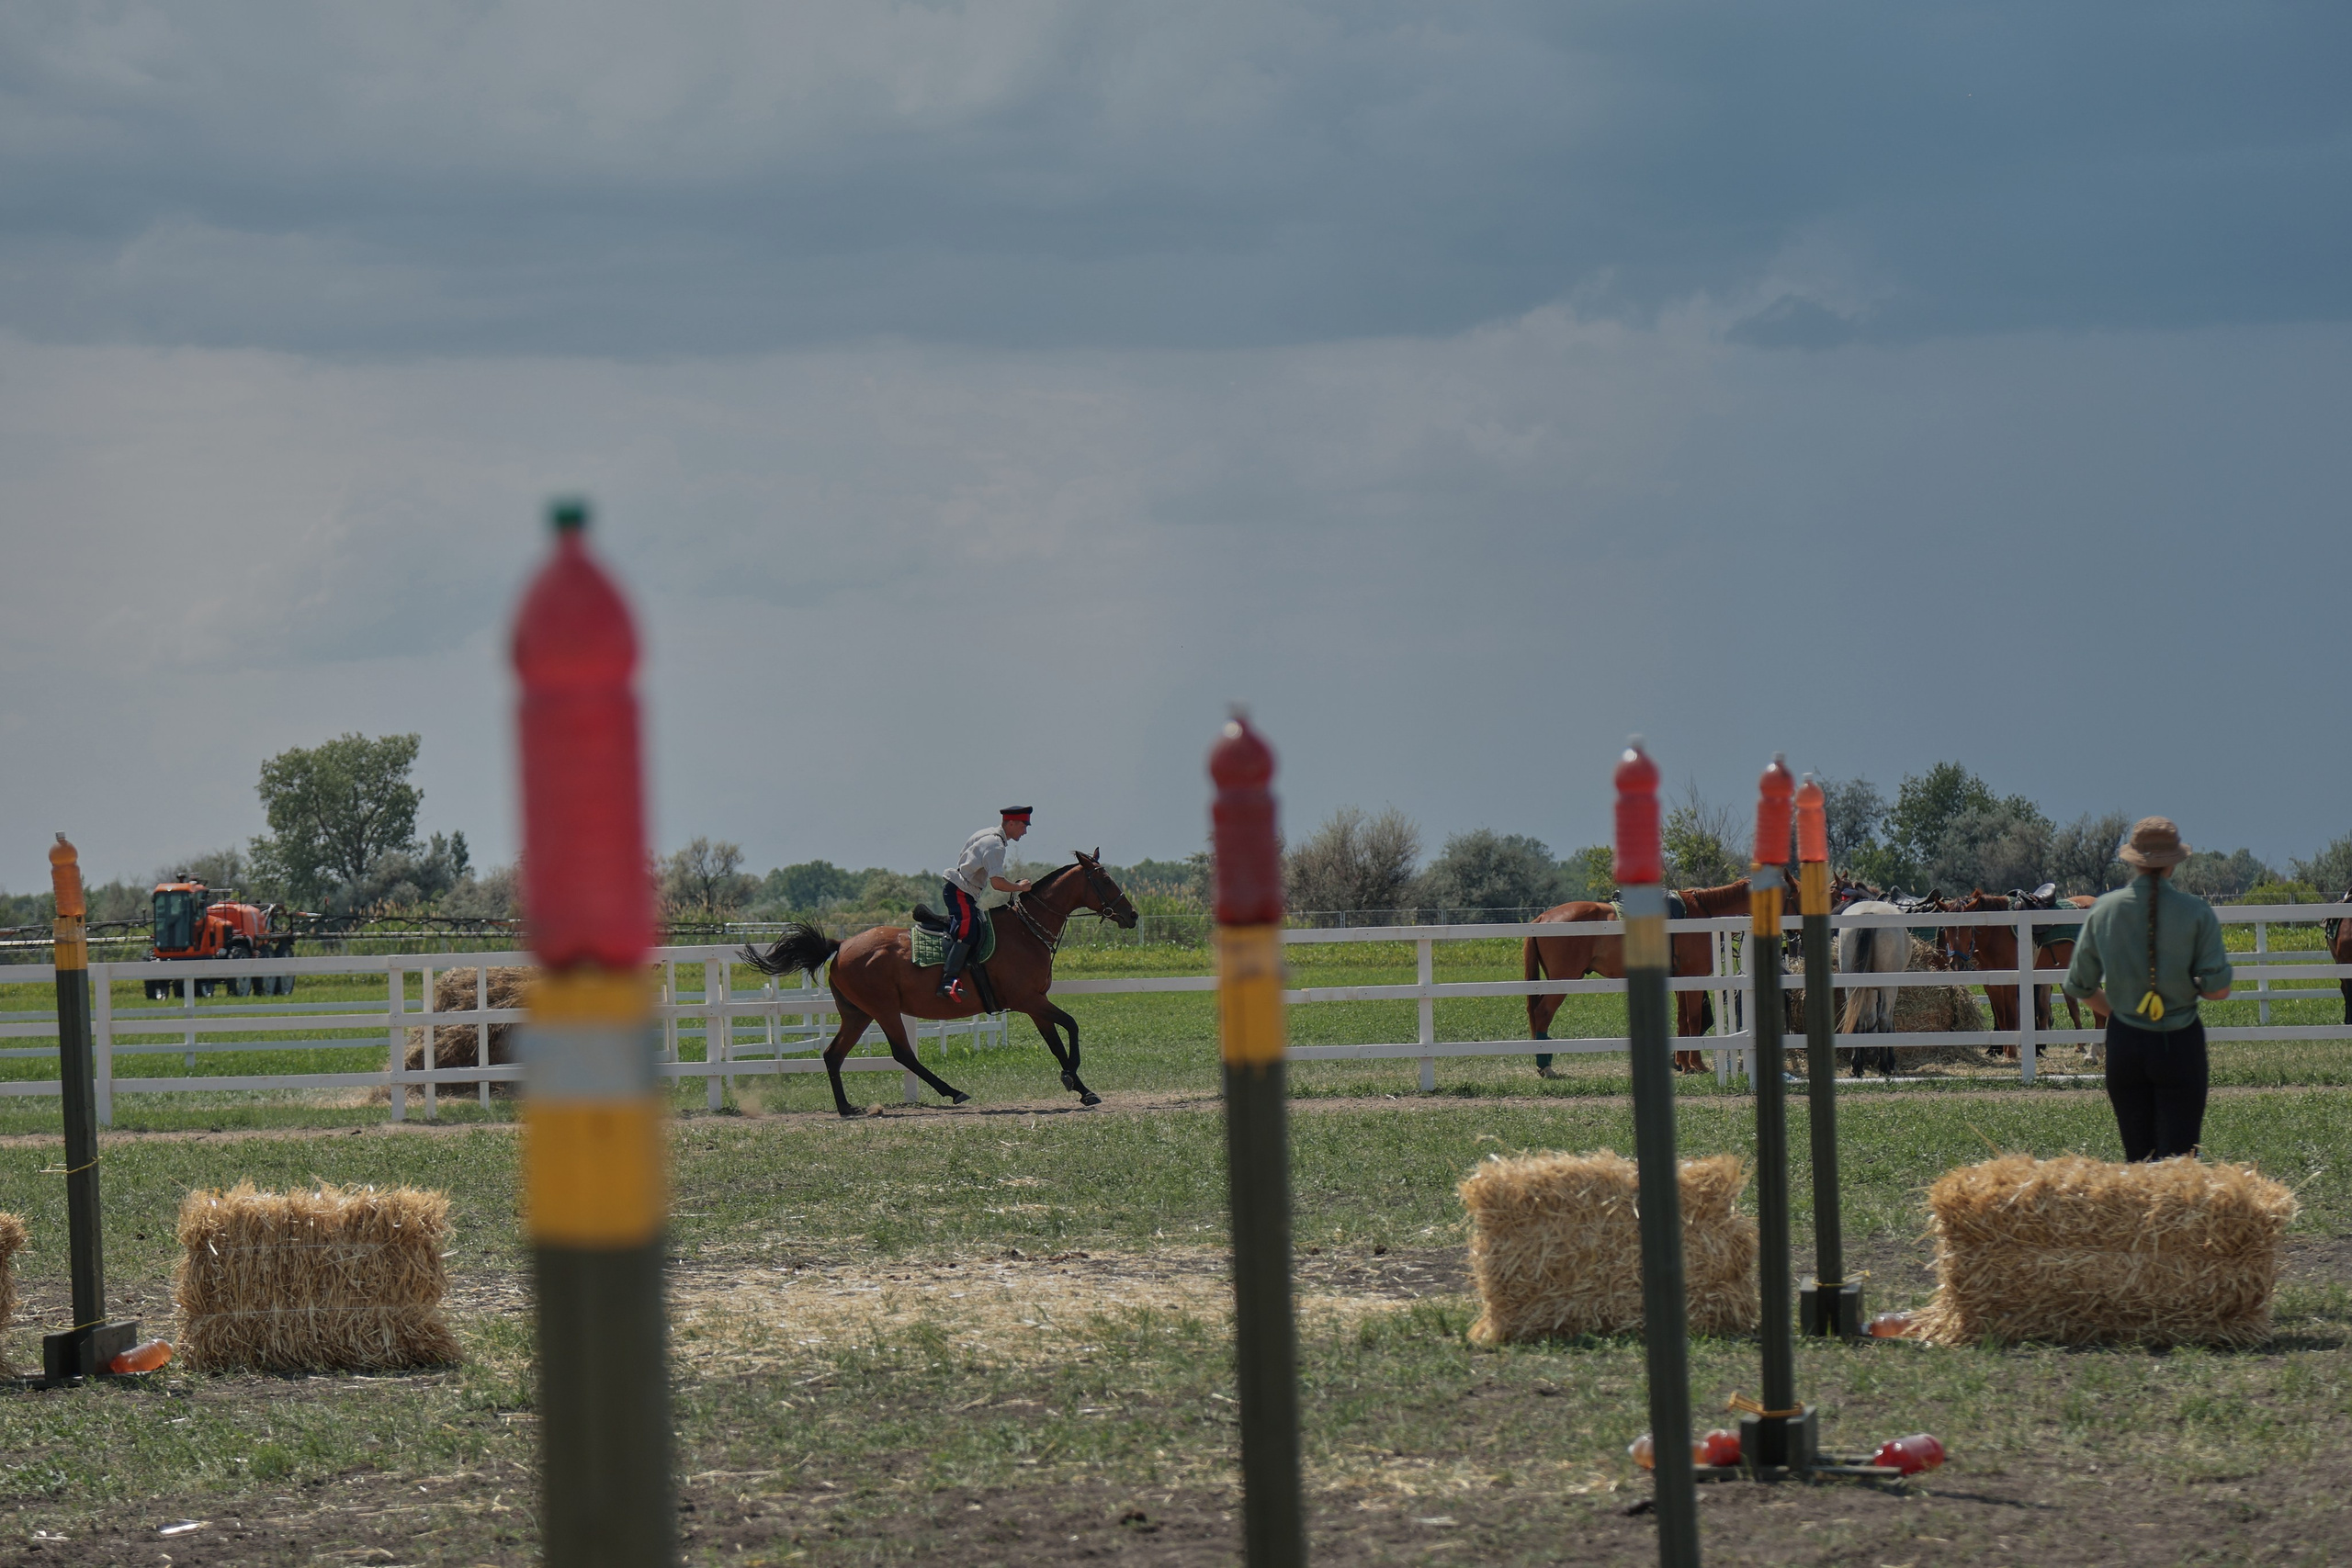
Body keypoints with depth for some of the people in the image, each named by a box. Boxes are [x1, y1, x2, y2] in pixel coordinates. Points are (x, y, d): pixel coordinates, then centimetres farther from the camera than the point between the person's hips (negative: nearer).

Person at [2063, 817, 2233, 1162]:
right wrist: (2188, 987, 10)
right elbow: (2218, 988, -11)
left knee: (2138, 1156, 13)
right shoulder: (2197, 912, -8)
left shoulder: (2104, 910, 0)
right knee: (2178, 1157, -3)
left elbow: (2080, 986, 6)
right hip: (2180, 1043, -3)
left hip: (2124, 1043, 3)